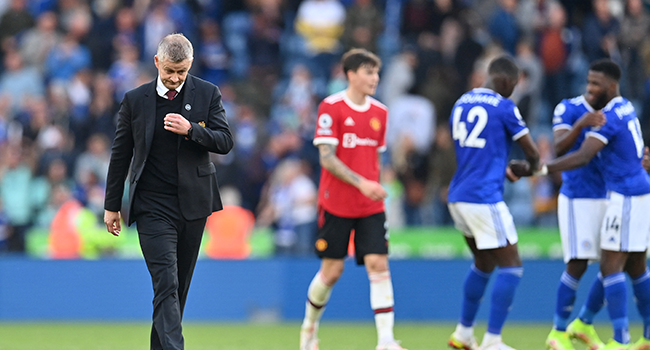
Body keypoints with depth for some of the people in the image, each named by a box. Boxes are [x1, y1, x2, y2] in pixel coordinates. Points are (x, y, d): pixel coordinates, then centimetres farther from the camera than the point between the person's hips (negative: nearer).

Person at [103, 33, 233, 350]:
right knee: (166, 283, -15)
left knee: (179, 285, 10)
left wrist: (190, 130, -18)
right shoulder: (135, 100, 1)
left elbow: (225, 142, 0)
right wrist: (111, 205, 10)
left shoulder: (208, 94, 3)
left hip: (193, 202, 2)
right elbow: (120, 154, 8)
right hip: (152, 204, -2)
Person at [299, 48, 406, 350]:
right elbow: (326, 158, -14)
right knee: (331, 271, 3)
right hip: (336, 204, -4)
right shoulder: (331, 107, -9)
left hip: (370, 207, 4)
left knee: (378, 266, -10)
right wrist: (361, 183, -22)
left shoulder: (379, 112, 8)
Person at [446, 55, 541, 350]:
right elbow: (531, 152, -3)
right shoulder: (504, 107, -9)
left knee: (483, 263, 23)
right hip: (485, 198, -8)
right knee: (511, 267, -1)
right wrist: (532, 166, 20)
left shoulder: (461, 104, 13)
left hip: (457, 198, 8)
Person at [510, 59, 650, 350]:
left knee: (610, 265, -10)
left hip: (625, 196, -10)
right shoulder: (625, 108, 11)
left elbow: (582, 157, -28)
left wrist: (537, 170, -33)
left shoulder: (609, 117, -18)